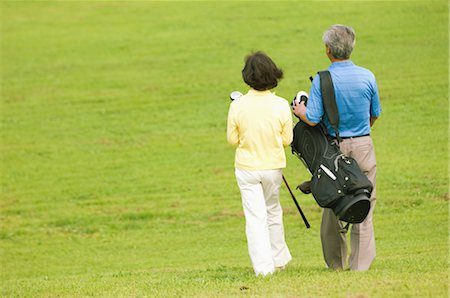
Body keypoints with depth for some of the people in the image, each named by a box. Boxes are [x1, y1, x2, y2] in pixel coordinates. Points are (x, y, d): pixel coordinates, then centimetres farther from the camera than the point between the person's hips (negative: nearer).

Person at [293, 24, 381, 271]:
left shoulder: (321, 81, -13)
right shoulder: (367, 77, -5)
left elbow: (312, 119, -14)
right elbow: (375, 114, 6)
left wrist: (300, 111, 8)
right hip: (363, 145, 1)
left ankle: (335, 263, 18)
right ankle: (360, 263, 2)